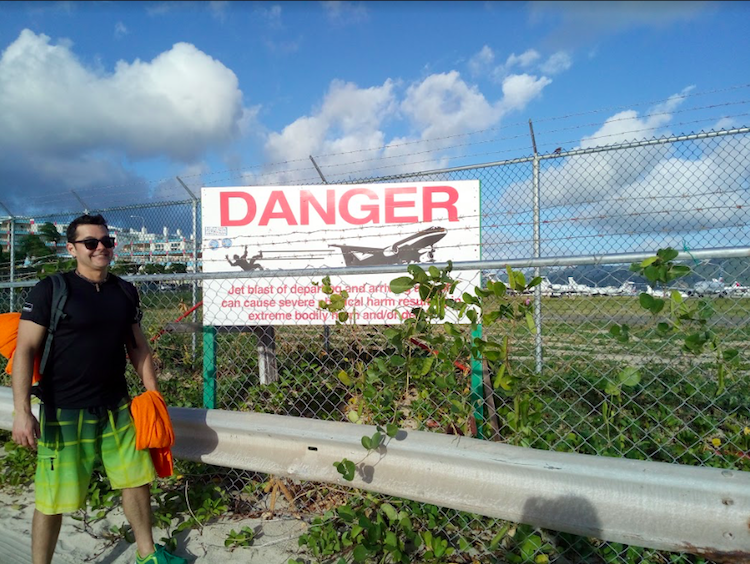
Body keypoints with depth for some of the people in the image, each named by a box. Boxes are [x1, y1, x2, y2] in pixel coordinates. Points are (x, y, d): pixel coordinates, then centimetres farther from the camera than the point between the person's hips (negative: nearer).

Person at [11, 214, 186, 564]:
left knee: (138, 481, 13)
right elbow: (25, 350, -11)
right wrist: (22, 411, -19)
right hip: (63, 413, -5)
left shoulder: (125, 292, 6)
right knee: (52, 500, 5)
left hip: (116, 407, 5)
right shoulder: (49, 290, -8)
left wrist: (154, 394, 10)